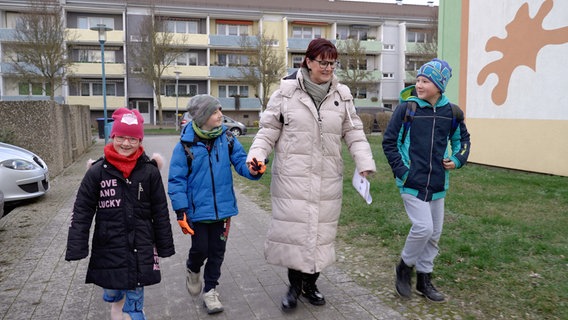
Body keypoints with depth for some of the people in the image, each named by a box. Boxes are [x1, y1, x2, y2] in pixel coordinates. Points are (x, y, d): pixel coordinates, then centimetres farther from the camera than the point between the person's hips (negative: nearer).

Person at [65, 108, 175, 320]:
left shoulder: (150, 171, -5)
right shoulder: (97, 171, -5)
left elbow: (161, 212, 0)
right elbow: (82, 211, -2)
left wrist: (165, 246, 4)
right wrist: (76, 247, -8)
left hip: (140, 248, -1)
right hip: (108, 247, 1)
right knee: (112, 295, 15)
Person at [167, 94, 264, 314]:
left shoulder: (227, 139, -4)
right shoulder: (186, 145, -12)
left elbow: (241, 162, -6)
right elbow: (176, 180, -10)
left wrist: (253, 169, -29)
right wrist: (181, 211, -14)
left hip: (222, 208, 3)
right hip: (198, 210, -3)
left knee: (217, 251, 12)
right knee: (200, 249, 6)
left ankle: (210, 290, 32)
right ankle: (193, 270, 41)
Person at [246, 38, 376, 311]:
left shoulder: (341, 95, 5)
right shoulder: (287, 91, -4)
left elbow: (354, 133, 7)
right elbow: (269, 129, 1)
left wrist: (365, 162, -6)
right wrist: (257, 154, -13)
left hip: (327, 178, 3)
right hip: (292, 177, -3)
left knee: (321, 229, 10)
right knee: (293, 227, 1)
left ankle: (310, 284, 30)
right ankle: (295, 285, 23)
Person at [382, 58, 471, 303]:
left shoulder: (451, 112, 2)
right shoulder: (406, 108, -8)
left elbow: (462, 138, 19)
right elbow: (389, 141, -3)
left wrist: (458, 159, 2)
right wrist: (400, 169, -9)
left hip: (437, 183, 5)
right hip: (412, 182, -4)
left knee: (434, 233, 11)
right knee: (423, 227, -14)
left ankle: (424, 279, 29)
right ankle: (405, 267, 13)